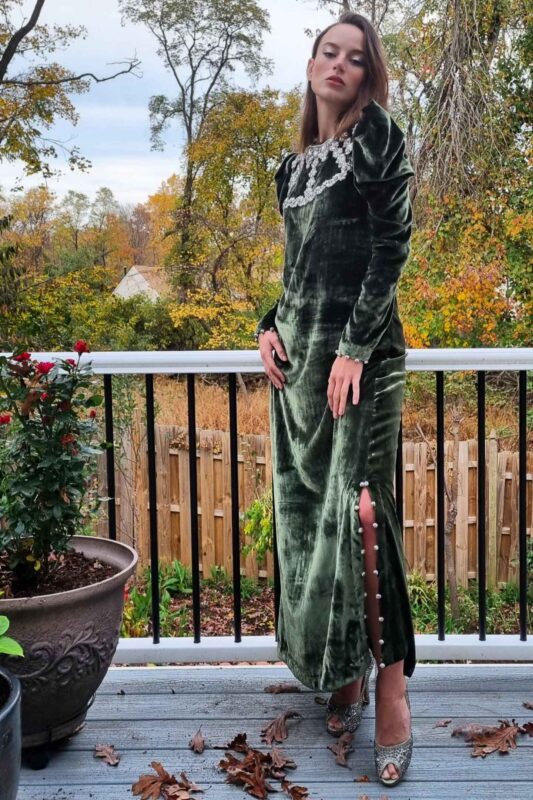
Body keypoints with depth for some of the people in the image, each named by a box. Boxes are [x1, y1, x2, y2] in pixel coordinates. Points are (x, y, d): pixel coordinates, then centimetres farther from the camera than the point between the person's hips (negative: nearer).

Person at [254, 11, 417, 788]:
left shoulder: (377, 134, 0)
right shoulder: (294, 165, 17)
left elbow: (392, 245, -8)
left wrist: (355, 345, -17)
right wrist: (270, 326, 3)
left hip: (362, 344, -6)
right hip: (299, 345, 6)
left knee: (358, 506, -14)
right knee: (306, 507, 5)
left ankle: (390, 691, -7)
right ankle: (340, 675, 17)